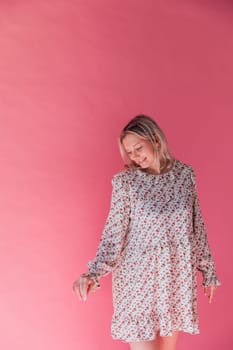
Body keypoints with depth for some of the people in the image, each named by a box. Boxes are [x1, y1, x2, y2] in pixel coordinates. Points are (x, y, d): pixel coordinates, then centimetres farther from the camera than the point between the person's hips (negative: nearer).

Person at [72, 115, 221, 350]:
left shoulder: (185, 174, -1)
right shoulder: (125, 181, -9)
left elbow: (196, 226, 7)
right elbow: (114, 233, -9)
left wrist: (208, 270, 11)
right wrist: (93, 273, -21)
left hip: (177, 276, 3)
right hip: (138, 276, -3)